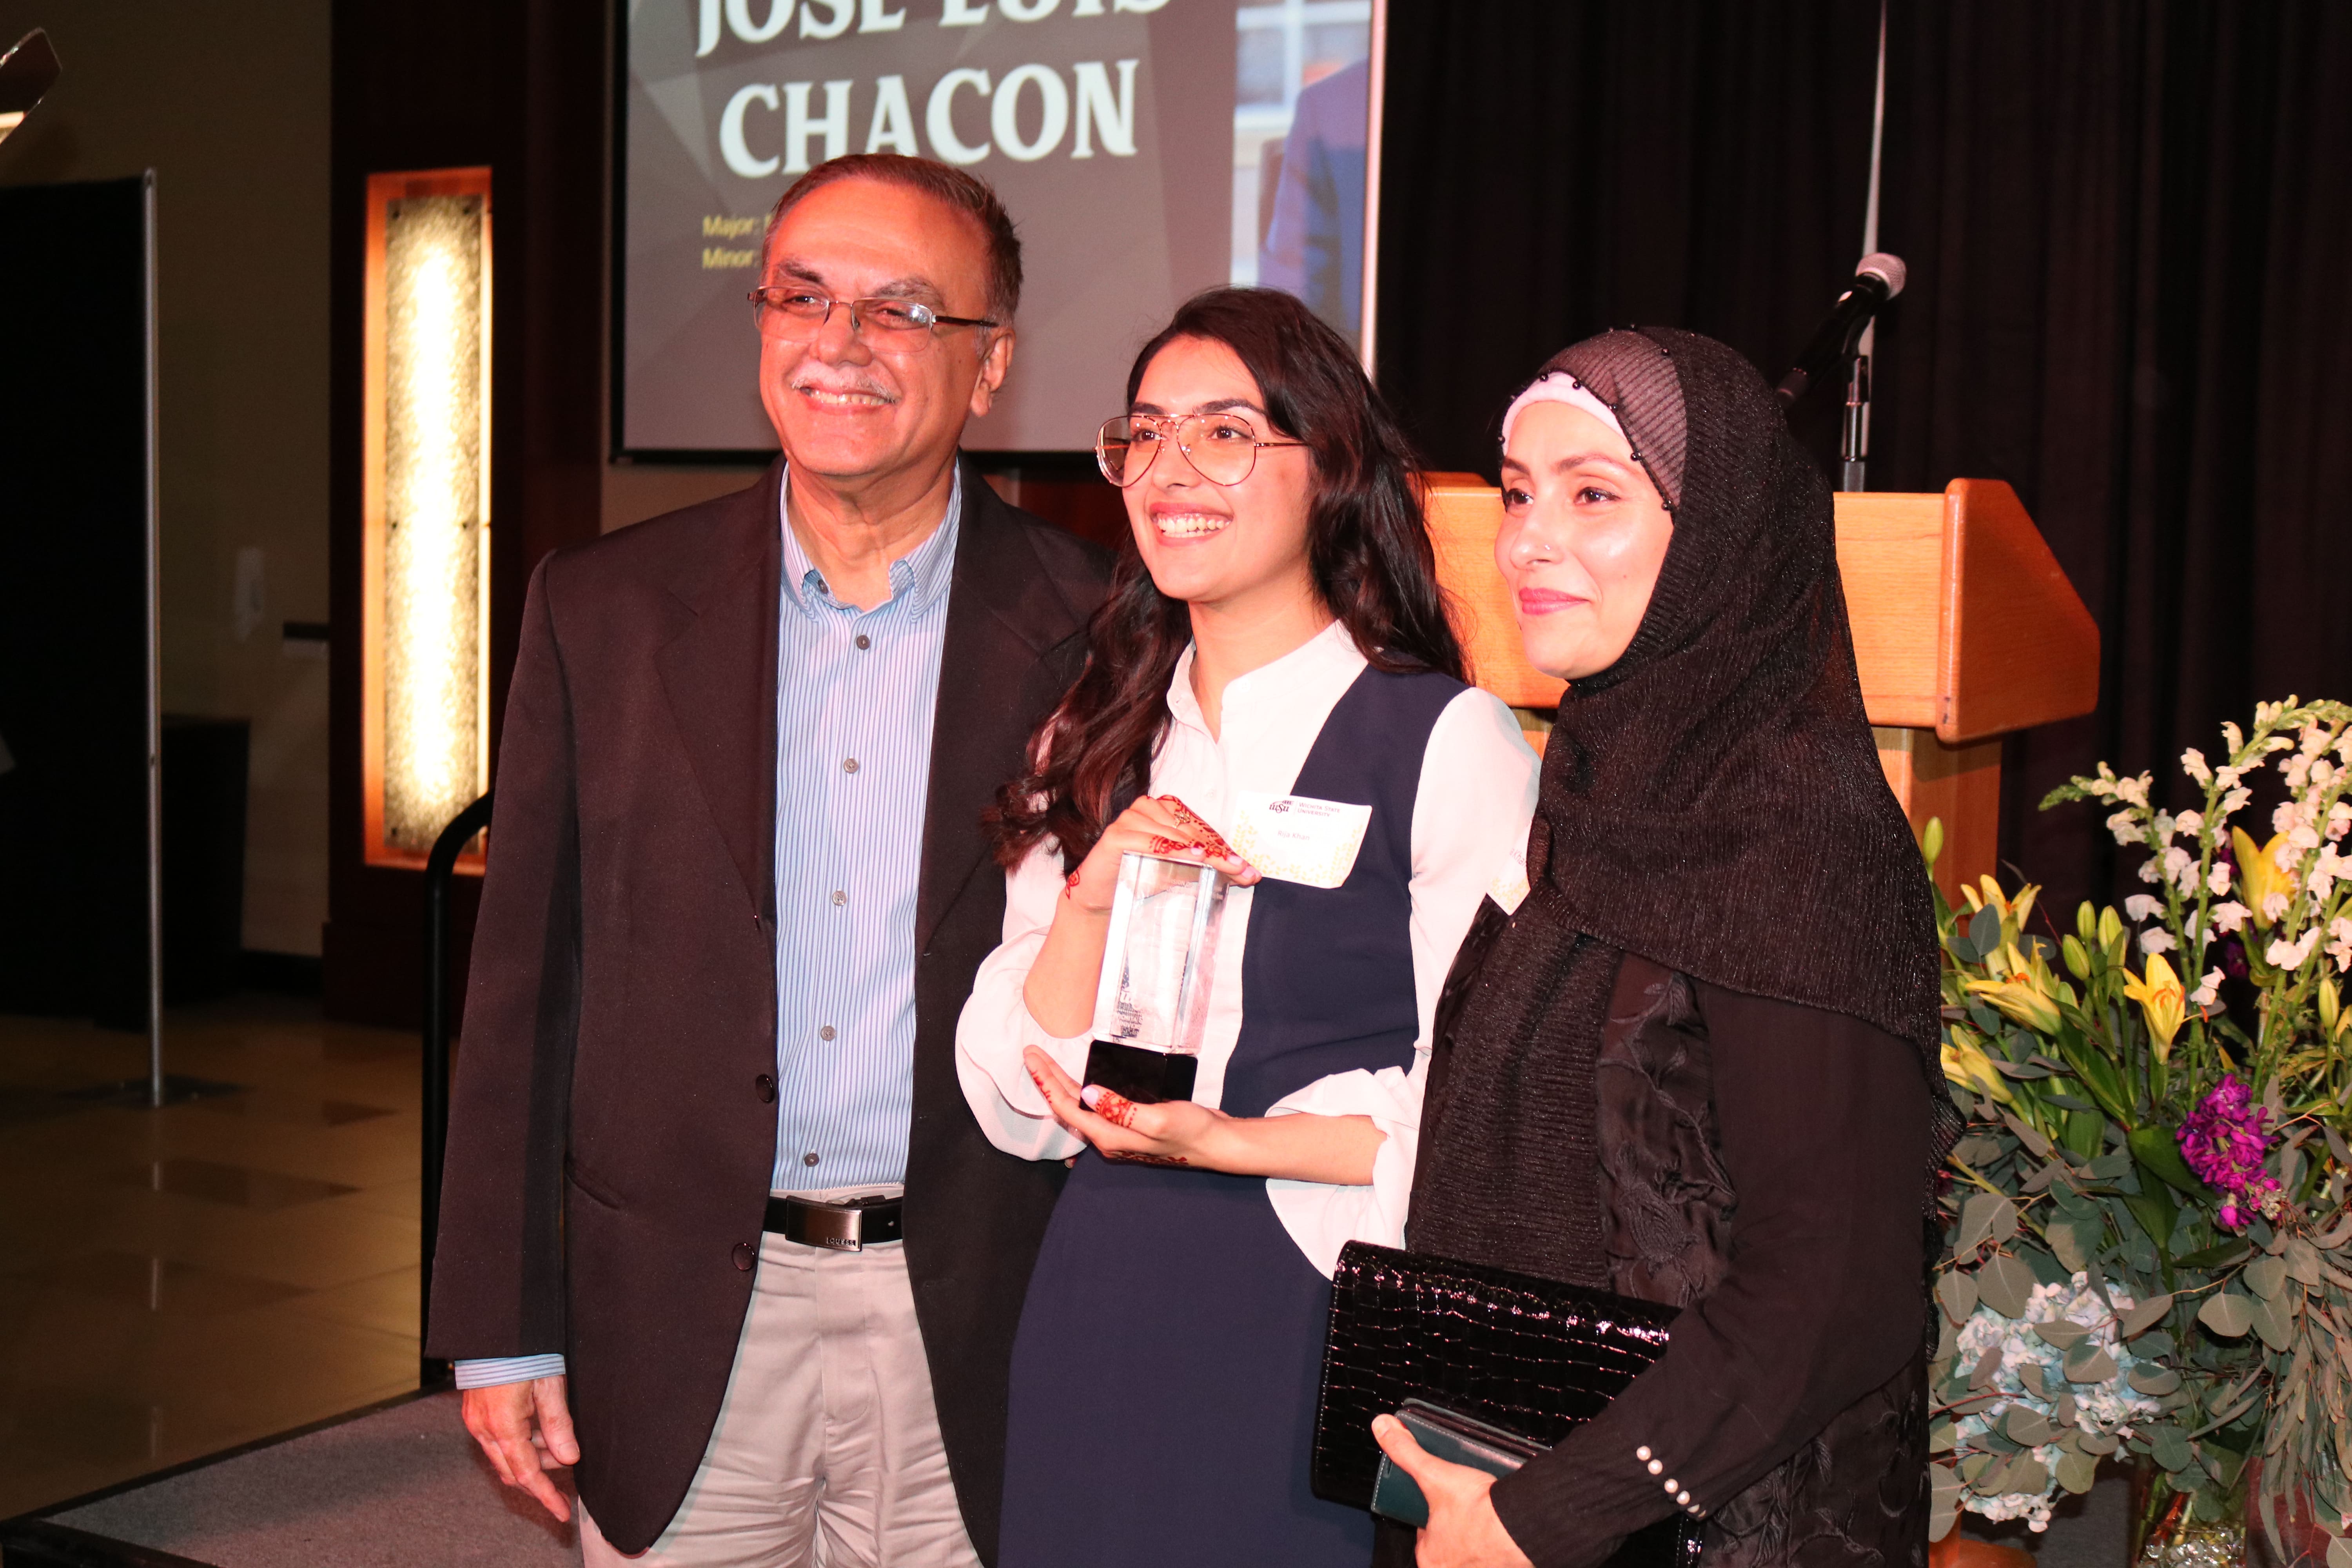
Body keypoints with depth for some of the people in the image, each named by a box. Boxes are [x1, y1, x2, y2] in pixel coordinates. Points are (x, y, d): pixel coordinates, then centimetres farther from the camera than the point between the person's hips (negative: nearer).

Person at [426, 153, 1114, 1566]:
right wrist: (503, 1331, 2)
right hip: (678, 1333, 1)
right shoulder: (604, 609, 2)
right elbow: (526, 987, 3)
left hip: (964, 1337, -1)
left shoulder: (1093, 636, -4)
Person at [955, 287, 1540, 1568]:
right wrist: (1089, 906, -12)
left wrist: (1219, 1140, -20)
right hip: (1095, 1310, 5)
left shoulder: (1450, 741, -7)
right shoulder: (1096, 745, 9)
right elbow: (1016, 1105, 4)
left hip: (1321, 1328, -4)